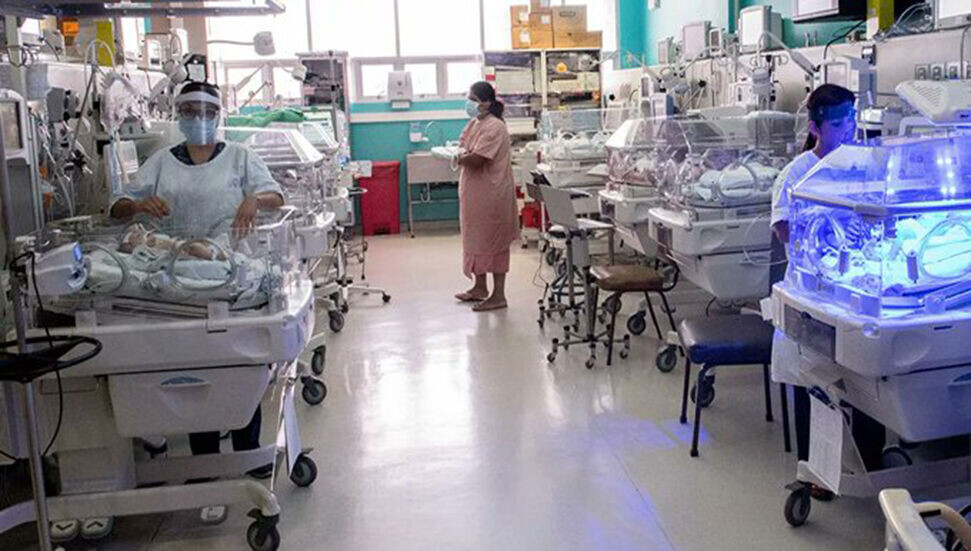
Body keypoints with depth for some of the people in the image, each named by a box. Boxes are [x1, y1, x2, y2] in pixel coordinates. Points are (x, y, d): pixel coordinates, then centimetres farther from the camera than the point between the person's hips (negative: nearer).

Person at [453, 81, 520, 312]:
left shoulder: (494, 127, -19)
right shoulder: (474, 123, 12)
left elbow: (476, 159, -26)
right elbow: (463, 149, 12)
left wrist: (459, 158, -7)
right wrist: (462, 154, -12)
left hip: (492, 193, -9)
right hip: (475, 191, 9)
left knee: (494, 241, -2)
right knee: (476, 239, 17)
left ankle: (498, 295, 6)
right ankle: (480, 287, 31)